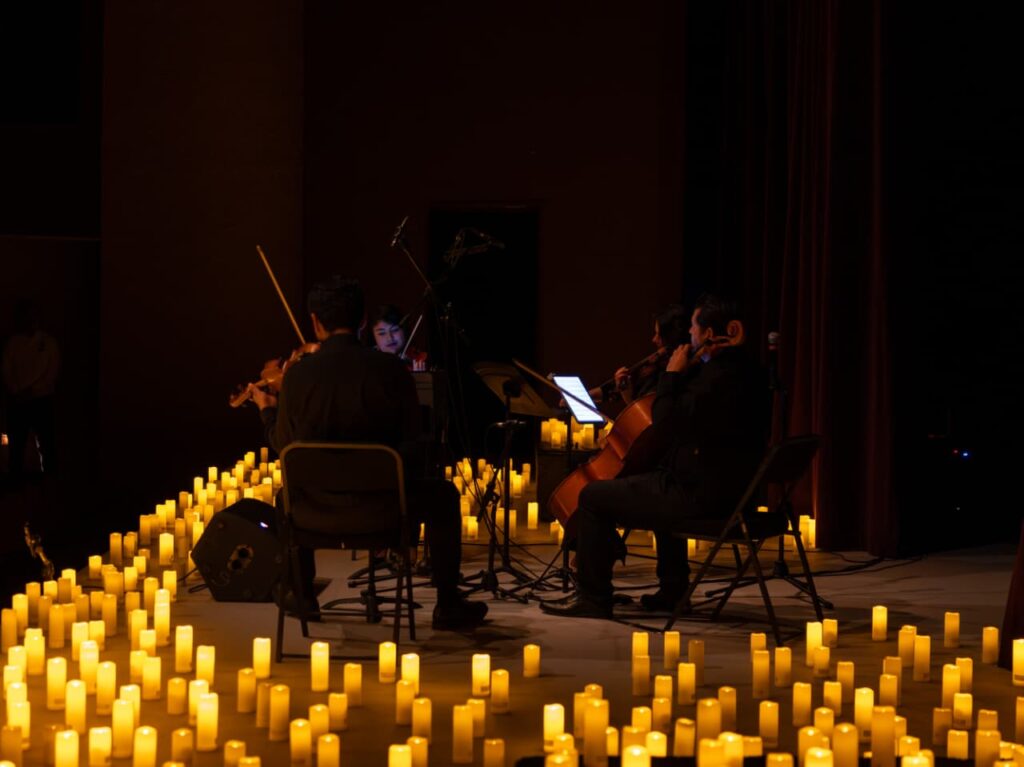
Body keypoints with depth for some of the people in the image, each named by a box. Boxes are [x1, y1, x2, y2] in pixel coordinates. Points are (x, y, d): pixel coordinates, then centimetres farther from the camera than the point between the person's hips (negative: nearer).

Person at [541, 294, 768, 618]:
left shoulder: (717, 377, -23)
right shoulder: (746, 370, 9)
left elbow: (667, 421, -23)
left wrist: (672, 374, -11)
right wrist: (687, 373, 7)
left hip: (703, 497, -10)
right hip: (733, 490, 11)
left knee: (593, 497, -3)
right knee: (662, 476, 42)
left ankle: (593, 599, 6)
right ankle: (673, 591, 45)